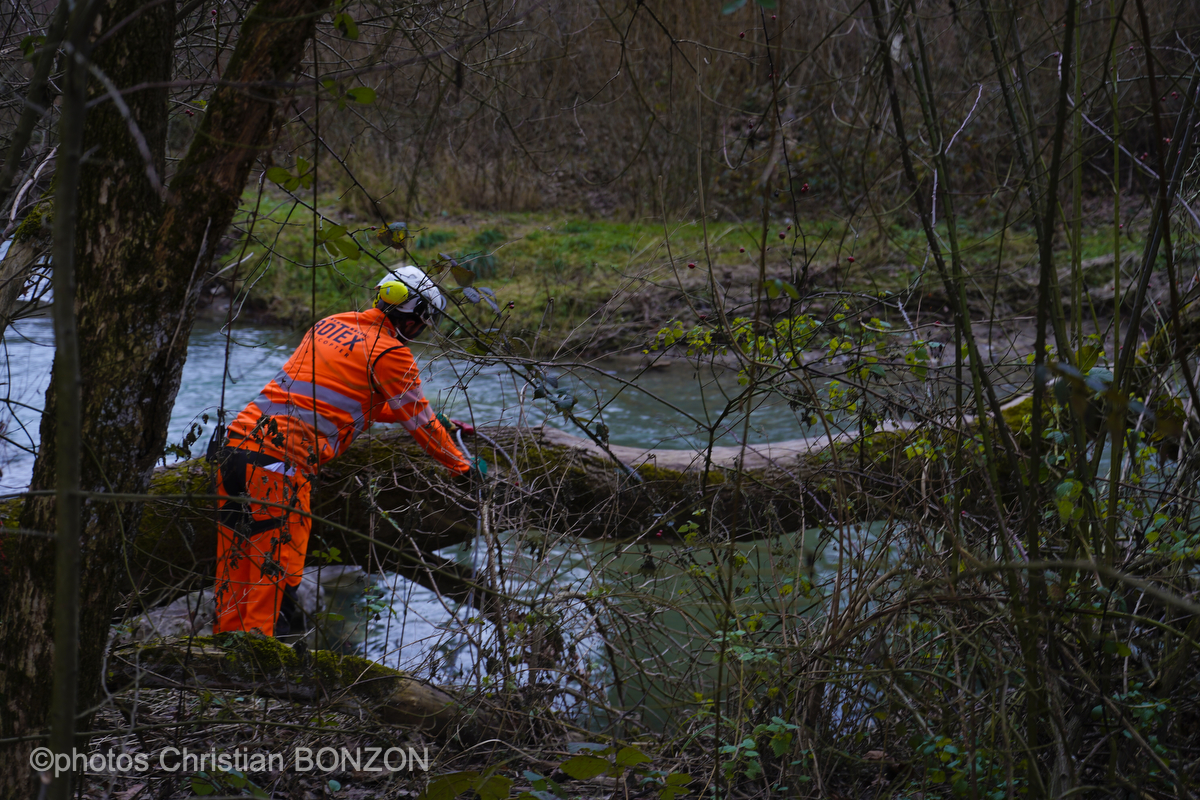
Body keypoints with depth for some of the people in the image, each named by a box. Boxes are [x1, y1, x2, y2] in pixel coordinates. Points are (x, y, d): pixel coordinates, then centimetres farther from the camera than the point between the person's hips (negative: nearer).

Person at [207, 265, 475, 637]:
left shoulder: (332, 324, 23)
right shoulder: (390, 353, -1)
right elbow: (420, 421, 7)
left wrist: (440, 422, 42)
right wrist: (462, 466, 23)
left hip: (235, 441, 8)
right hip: (280, 465, -8)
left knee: (235, 570, 12)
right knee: (275, 577, -3)